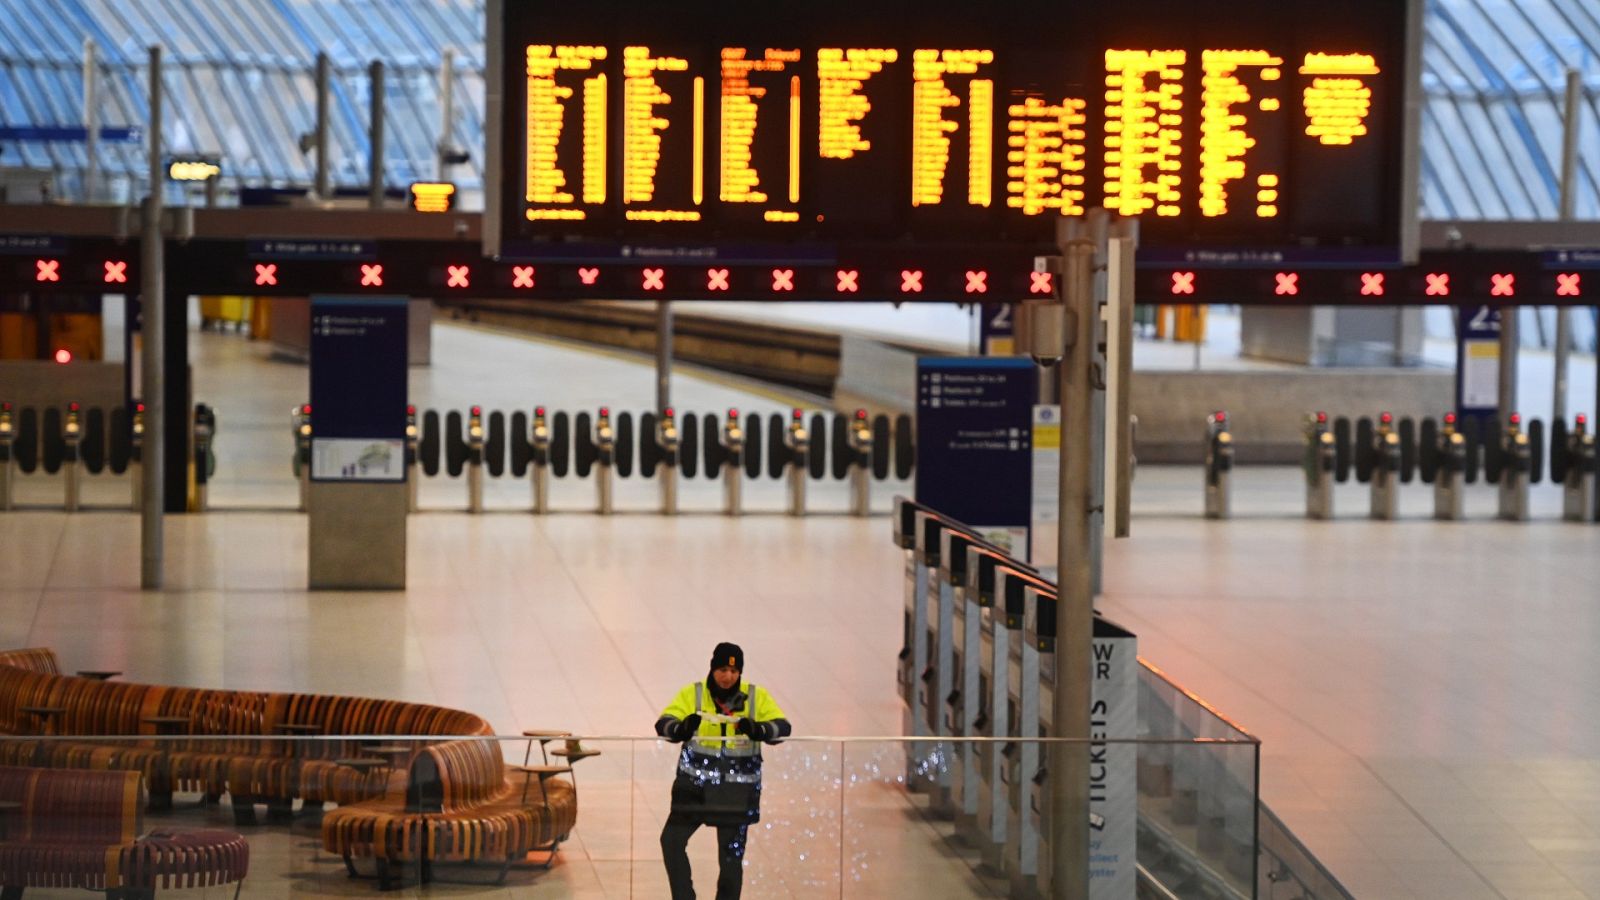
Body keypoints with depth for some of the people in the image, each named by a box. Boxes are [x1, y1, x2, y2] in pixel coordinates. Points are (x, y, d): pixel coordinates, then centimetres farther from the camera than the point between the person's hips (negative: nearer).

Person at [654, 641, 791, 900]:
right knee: (671, 840, -11)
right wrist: (682, 728, -35)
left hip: (737, 791, 0)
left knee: (731, 855, 5)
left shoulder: (757, 697, 1)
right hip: (695, 785, 0)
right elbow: (663, 723, -11)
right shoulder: (692, 694, -2)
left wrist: (757, 730, -32)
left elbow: (782, 727, -9)